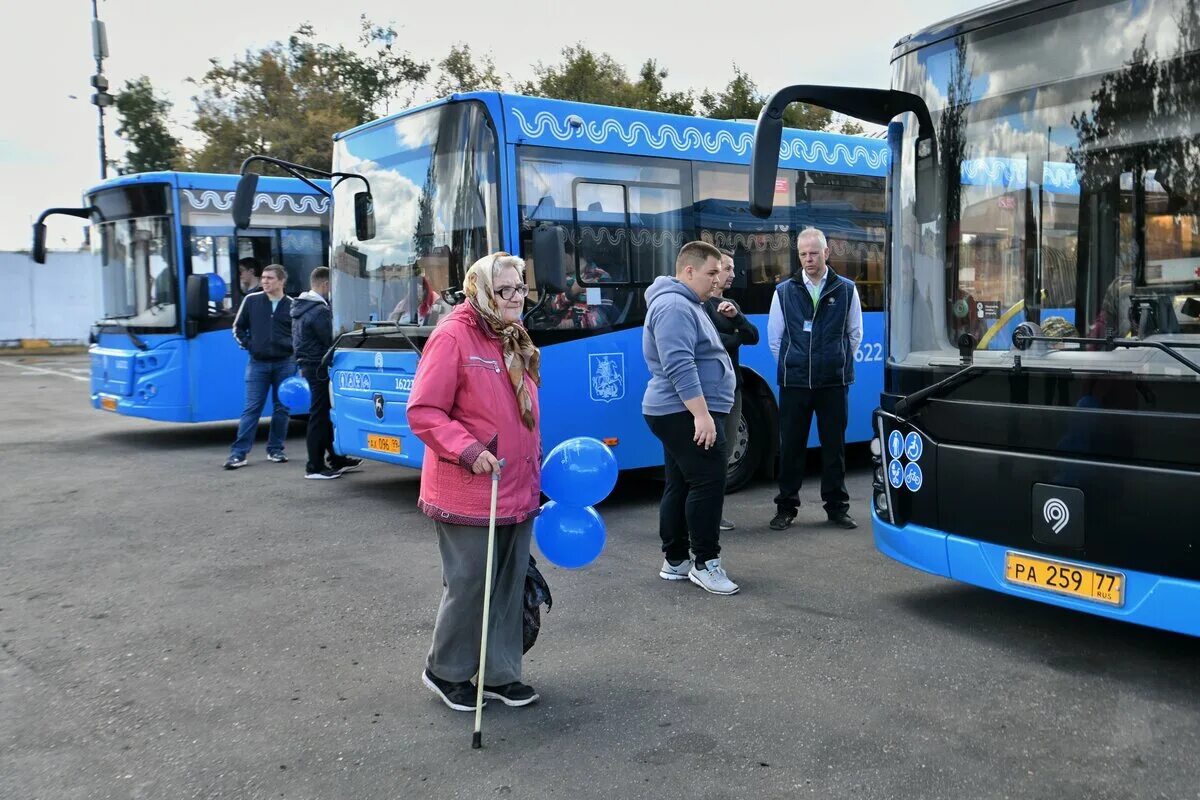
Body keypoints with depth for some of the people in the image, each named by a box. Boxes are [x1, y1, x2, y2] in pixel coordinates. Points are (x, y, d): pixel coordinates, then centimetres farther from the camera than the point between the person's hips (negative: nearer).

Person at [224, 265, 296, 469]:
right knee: (251, 408, -3)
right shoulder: (251, 301, 3)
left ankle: (275, 449, 18)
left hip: (284, 364, 1)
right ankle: (238, 453, -2)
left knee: (282, 408, 7)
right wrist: (247, 345, 1)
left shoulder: (292, 306, 1)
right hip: (258, 363, 0)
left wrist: (292, 348, -2)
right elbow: (238, 327, 12)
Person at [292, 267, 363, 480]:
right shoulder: (319, 310, -19)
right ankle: (315, 467, 0)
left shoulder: (301, 306, 14)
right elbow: (330, 341, -19)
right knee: (320, 416, -5)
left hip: (309, 365, 10)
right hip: (320, 367, -10)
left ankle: (337, 459, 24)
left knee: (323, 414, 16)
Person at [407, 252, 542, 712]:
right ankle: (445, 671, 25)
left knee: (511, 584, 14)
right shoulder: (452, 337, -13)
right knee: (468, 584, 3)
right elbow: (423, 412, -15)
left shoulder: (514, 341, 12)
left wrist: (536, 473, 18)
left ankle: (500, 674, 28)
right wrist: (468, 450, -24)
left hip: (517, 492, 8)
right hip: (468, 496, -8)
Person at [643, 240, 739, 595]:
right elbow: (679, 367, -25)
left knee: (680, 485, 12)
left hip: (680, 413, 11)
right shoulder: (674, 306, -16)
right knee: (708, 484, -9)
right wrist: (702, 414, -27)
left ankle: (675, 561, 18)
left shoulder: (686, 304, 19)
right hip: (688, 413, -11)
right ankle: (705, 563, -3)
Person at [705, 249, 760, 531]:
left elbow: (753, 337, 7)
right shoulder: (699, 303, -9)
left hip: (732, 385, 9)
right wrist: (736, 338, -4)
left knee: (726, 446, 10)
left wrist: (735, 316, -12)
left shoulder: (729, 304, 18)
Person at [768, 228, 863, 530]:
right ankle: (786, 507, 13)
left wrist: (839, 365, 10)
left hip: (834, 383, 0)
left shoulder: (846, 290, 4)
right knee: (791, 445, 4)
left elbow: (854, 334, 12)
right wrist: (792, 368, 9)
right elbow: (774, 338, 10)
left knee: (834, 445, 5)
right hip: (794, 383, 0)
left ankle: (837, 507, 16)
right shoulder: (784, 291, 4)